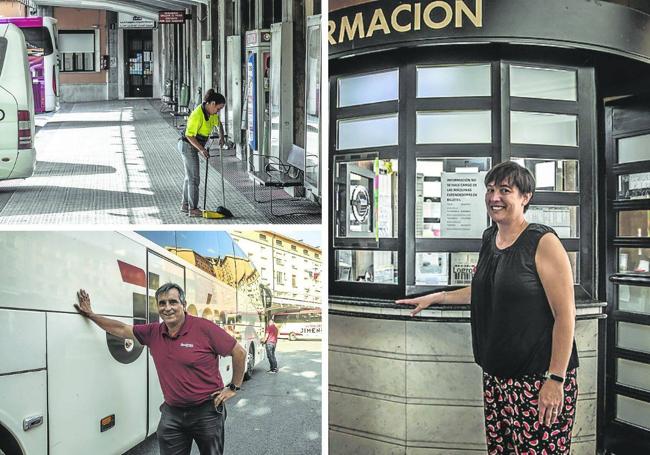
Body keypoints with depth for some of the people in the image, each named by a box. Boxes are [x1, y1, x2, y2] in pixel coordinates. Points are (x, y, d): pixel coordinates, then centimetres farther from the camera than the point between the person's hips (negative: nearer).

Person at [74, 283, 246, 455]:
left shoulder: (204, 328, -15)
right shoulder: (153, 333, 0)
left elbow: (239, 352, -10)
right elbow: (122, 329, 13)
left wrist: (233, 388, -6)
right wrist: (90, 314, 14)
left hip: (207, 411, -4)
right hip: (172, 413, 4)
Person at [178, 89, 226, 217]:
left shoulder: (211, 112, 2)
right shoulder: (198, 115, -25)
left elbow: (219, 123, 22)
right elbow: (189, 135, -25)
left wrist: (221, 137, 8)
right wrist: (202, 149, -29)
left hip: (193, 147, 10)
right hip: (188, 146, -10)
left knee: (190, 177, 16)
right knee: (194, 178, -6)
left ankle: (185, 205, 25)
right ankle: (193, 209, 0)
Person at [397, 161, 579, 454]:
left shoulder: (543, 242, -10)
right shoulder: (489, 238, 12)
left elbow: (566, 314, -13)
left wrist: (556, 380, -16)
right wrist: (435, 298, 27)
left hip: (538, 377, -6)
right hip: (496, 375, 7)